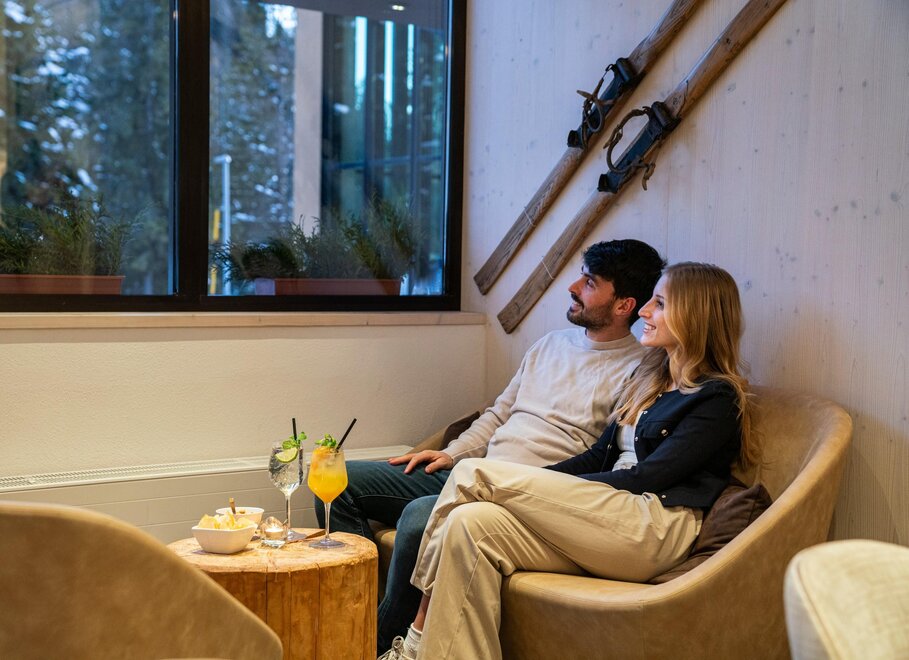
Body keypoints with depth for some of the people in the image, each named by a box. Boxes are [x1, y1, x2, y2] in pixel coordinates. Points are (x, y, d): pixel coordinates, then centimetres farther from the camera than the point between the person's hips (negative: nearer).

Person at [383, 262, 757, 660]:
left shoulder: (717, 398, -2)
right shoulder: (651, 377, 23)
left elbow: (647, 477, -10)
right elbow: (598, 457, 19)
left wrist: (558, 489, -8)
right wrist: (531, 486, 4)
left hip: (654, 527, -8)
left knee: (473, 474, -15)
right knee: (472, 522, -20)